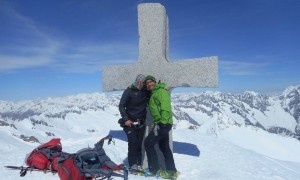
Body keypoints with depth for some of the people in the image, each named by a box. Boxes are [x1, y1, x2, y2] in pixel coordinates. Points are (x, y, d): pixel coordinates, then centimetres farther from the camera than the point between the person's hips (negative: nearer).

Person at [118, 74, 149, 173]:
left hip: (141, 122, 4)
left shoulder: (146, 92, 3)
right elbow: (121, 106, -8)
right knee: (133, 142, -10)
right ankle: (132, 165, -1)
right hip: (130, 122, -3)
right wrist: (126, 119, -17)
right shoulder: (129, 91, -6)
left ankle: (139, 164, 13)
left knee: (139, 143, 5)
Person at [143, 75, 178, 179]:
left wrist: (162, 123, -25)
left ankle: (154, 169, 7)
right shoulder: (154, 93, 19)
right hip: (162, 123, 10)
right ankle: (171, 171, 22)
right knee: (164, 147, 14)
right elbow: (155, 109, 26)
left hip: (163, 124, -10)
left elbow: (166, 109, -20)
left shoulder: (161, 91, -10)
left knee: (148, 143, -3)